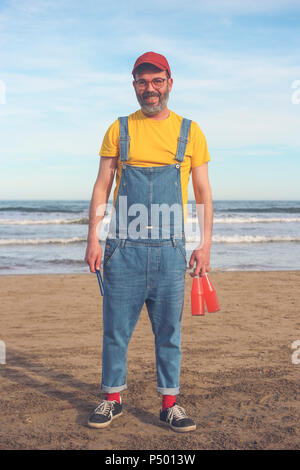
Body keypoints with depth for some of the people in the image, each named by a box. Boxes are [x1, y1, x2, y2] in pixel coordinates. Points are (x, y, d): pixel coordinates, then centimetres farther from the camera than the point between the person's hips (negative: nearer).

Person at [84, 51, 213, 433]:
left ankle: (169, 403, 19)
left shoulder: (190, 132, 8)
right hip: (124, 248, 0)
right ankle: (112, 399, 21)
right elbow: (102, 187, 7)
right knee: (116, 328, 5)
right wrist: (93, 239, -2)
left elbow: (203, 193, 8)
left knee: (169, 330, 7)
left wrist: (205, 245, 1)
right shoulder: (119, 130, 8)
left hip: (170, 249, 0)